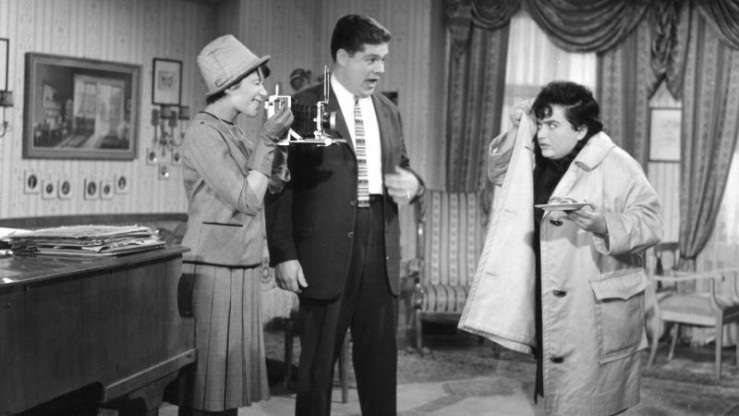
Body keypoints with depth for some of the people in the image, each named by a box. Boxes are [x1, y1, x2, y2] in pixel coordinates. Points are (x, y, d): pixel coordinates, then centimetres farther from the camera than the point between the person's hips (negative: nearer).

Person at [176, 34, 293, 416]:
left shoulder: (232, 132, 14)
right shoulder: (204, 133, -12)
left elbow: (278, 182, 11)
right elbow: (247, 199, -16)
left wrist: (280, 138, 3)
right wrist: (267, 139, -12)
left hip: (241, 267, 9)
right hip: (213, 268, -9)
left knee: (231, 372, 11)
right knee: (207, 377, -3)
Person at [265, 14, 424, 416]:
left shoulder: (389, 111, 13)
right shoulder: (303, 107, -5)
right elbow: (281, 185, -6)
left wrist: (411, 182, -2)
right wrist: (284, 254, -12)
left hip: (380, 249, 5)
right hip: (326, 252, -5)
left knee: (380, 356, 10)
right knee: (317, 359, 5)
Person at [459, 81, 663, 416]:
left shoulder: (617, 167, -12)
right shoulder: (538, 162, 10)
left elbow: (651, 223, -15)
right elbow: (499, 174, 22)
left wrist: (603, 225, -32)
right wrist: (516, 133, 6)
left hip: (596, 312, -7)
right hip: (550, 309, 7)